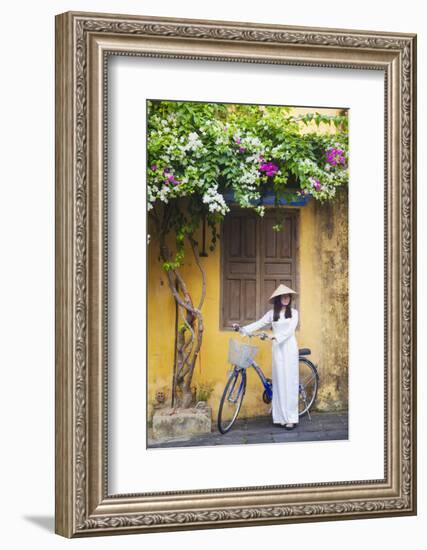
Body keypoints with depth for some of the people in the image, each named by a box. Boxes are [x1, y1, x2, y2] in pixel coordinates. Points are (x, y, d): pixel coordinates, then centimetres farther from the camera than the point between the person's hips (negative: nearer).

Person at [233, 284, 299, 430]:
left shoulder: (293, 312, 2)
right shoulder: (272, 313, 9)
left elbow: (290, 330, -10)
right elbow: (259, 324, 3)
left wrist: (275, 337, -23)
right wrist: (242, 329, -10)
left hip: (289, 348, -2)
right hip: (277, 348, 2)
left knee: (289, 381, -5)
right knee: (279, 381, 1)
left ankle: (291, 418, -5)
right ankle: (282, 416, 4)